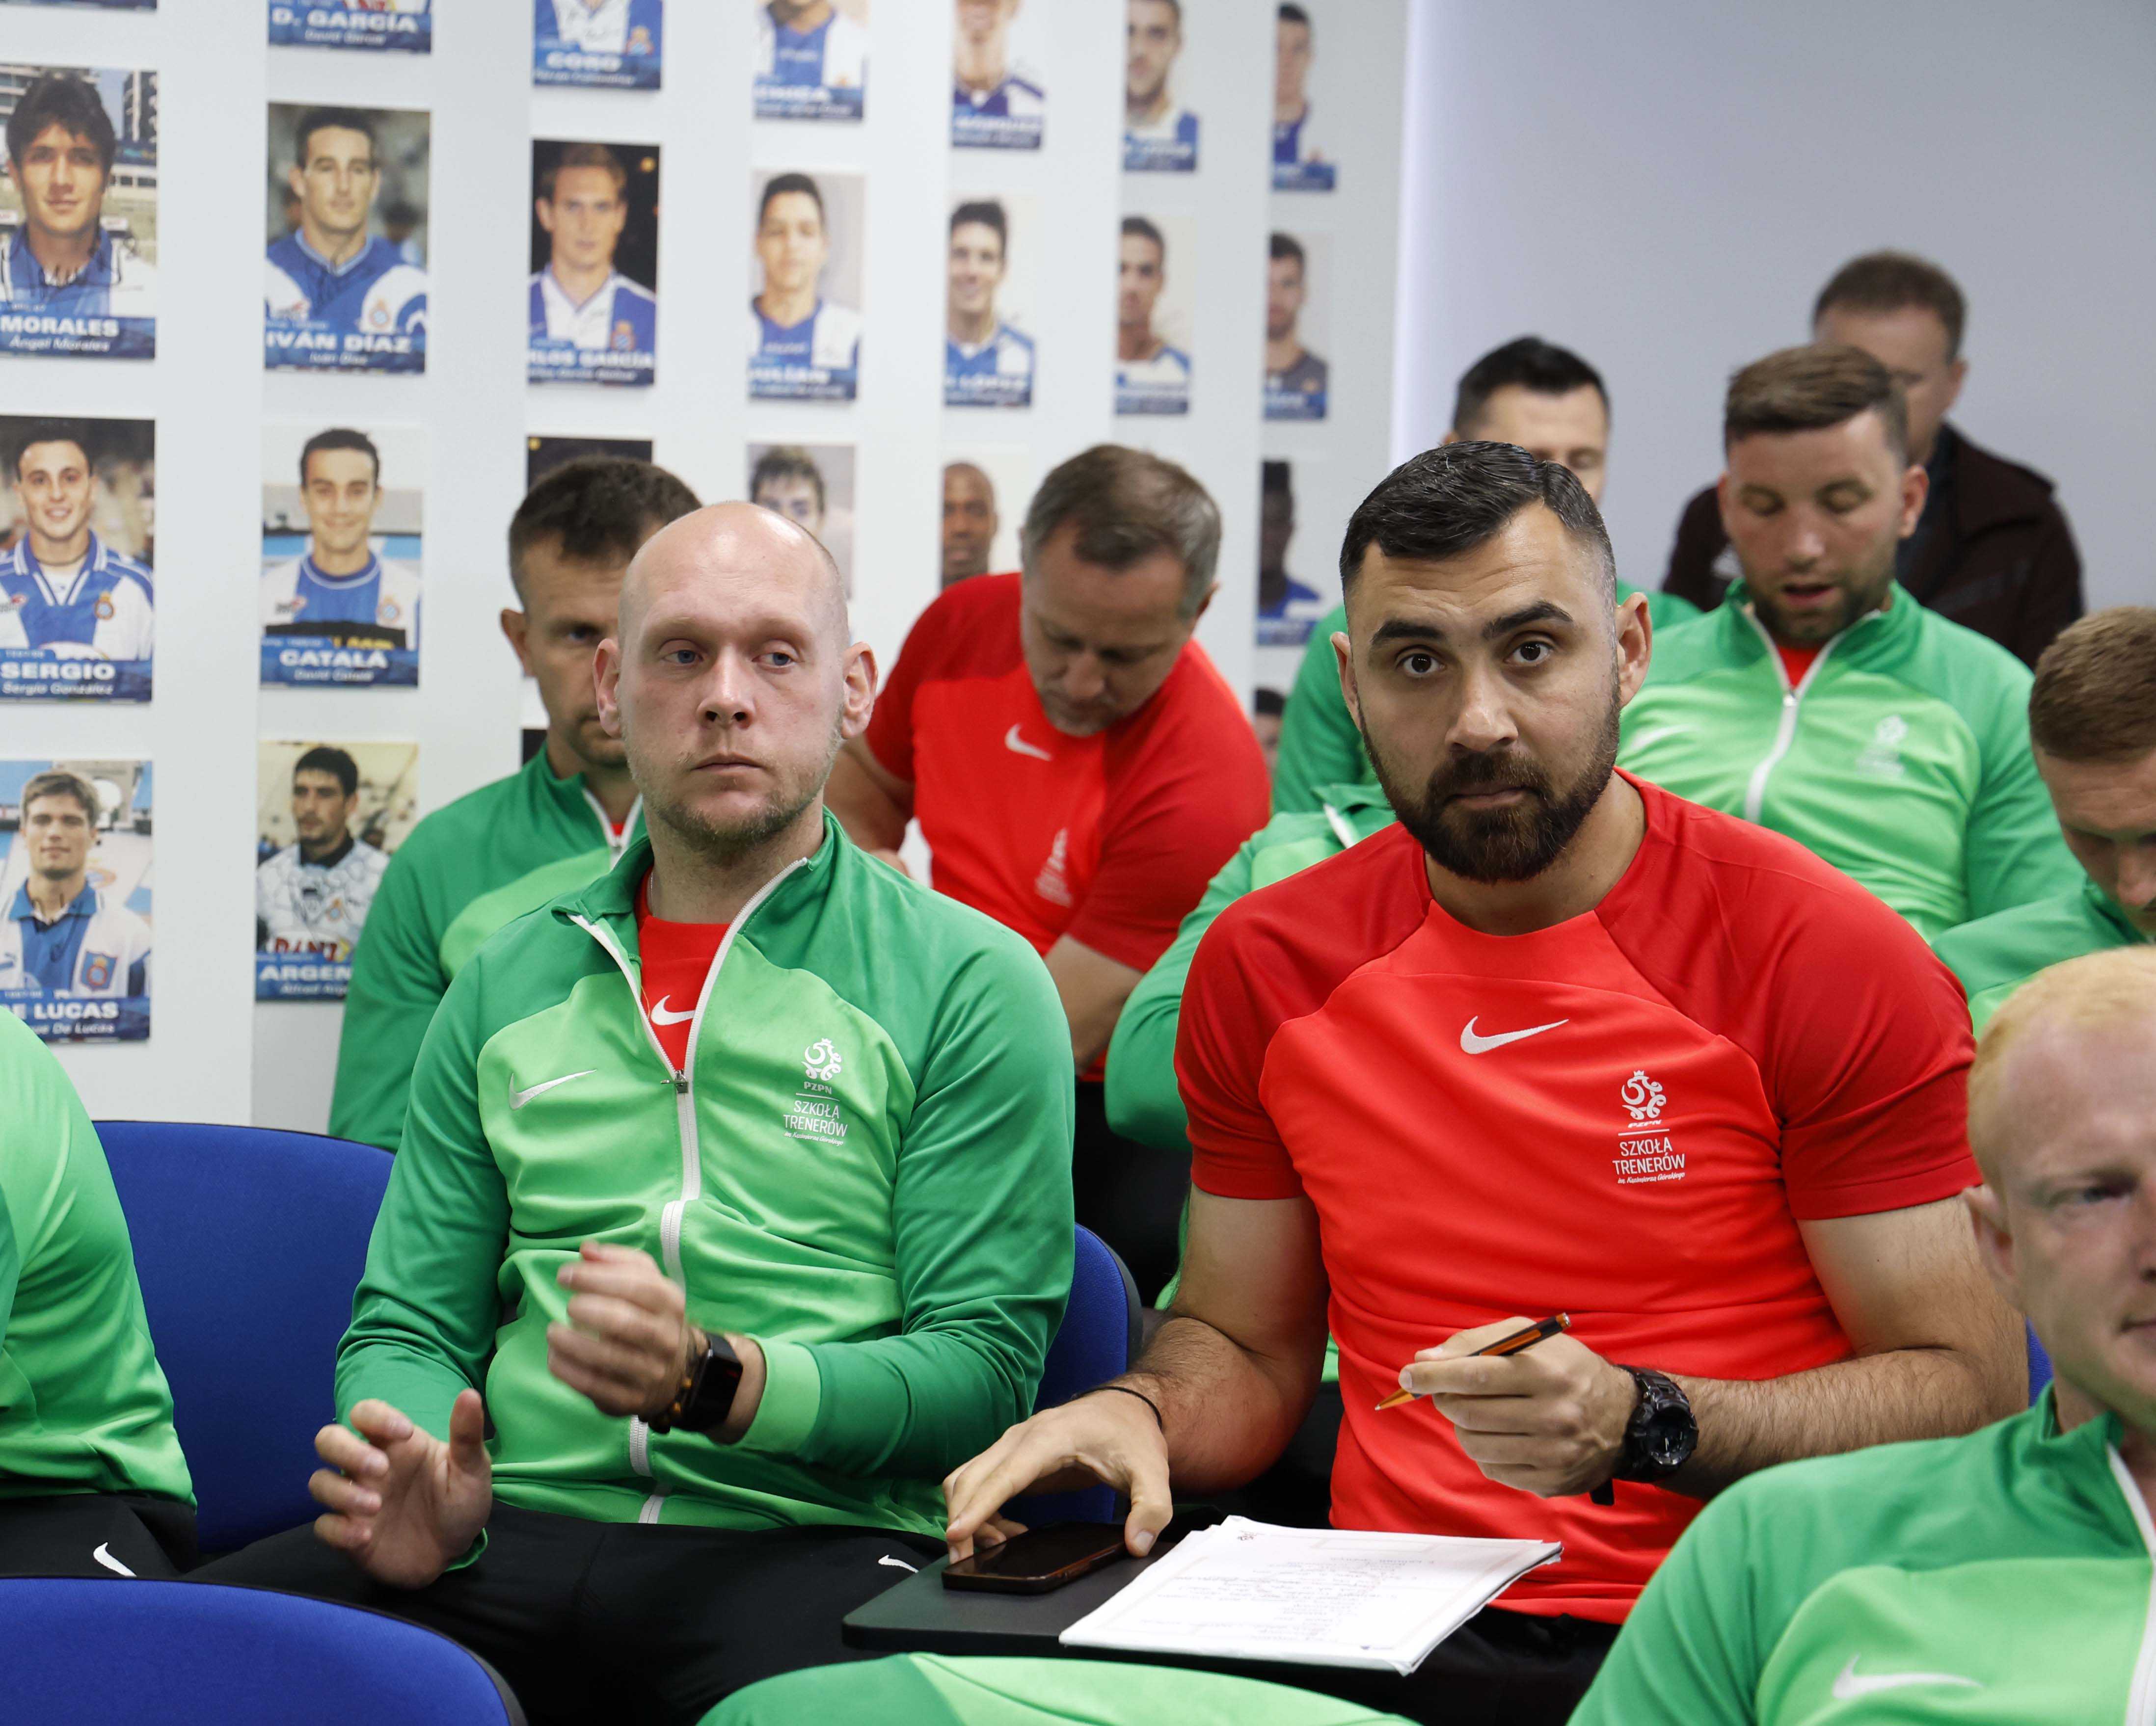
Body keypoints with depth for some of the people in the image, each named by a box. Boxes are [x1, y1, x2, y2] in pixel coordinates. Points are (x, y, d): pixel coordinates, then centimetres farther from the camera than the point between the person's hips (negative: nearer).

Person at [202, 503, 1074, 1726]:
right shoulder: (507, 987, 19)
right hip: (516, 1533, 4)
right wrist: (418, 1490, -6)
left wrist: (716, 1380, -18)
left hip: (806, 1544, -3)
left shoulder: (969, 982, 5)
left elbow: (983, 1370, -1)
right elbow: (411, 1326, 18)